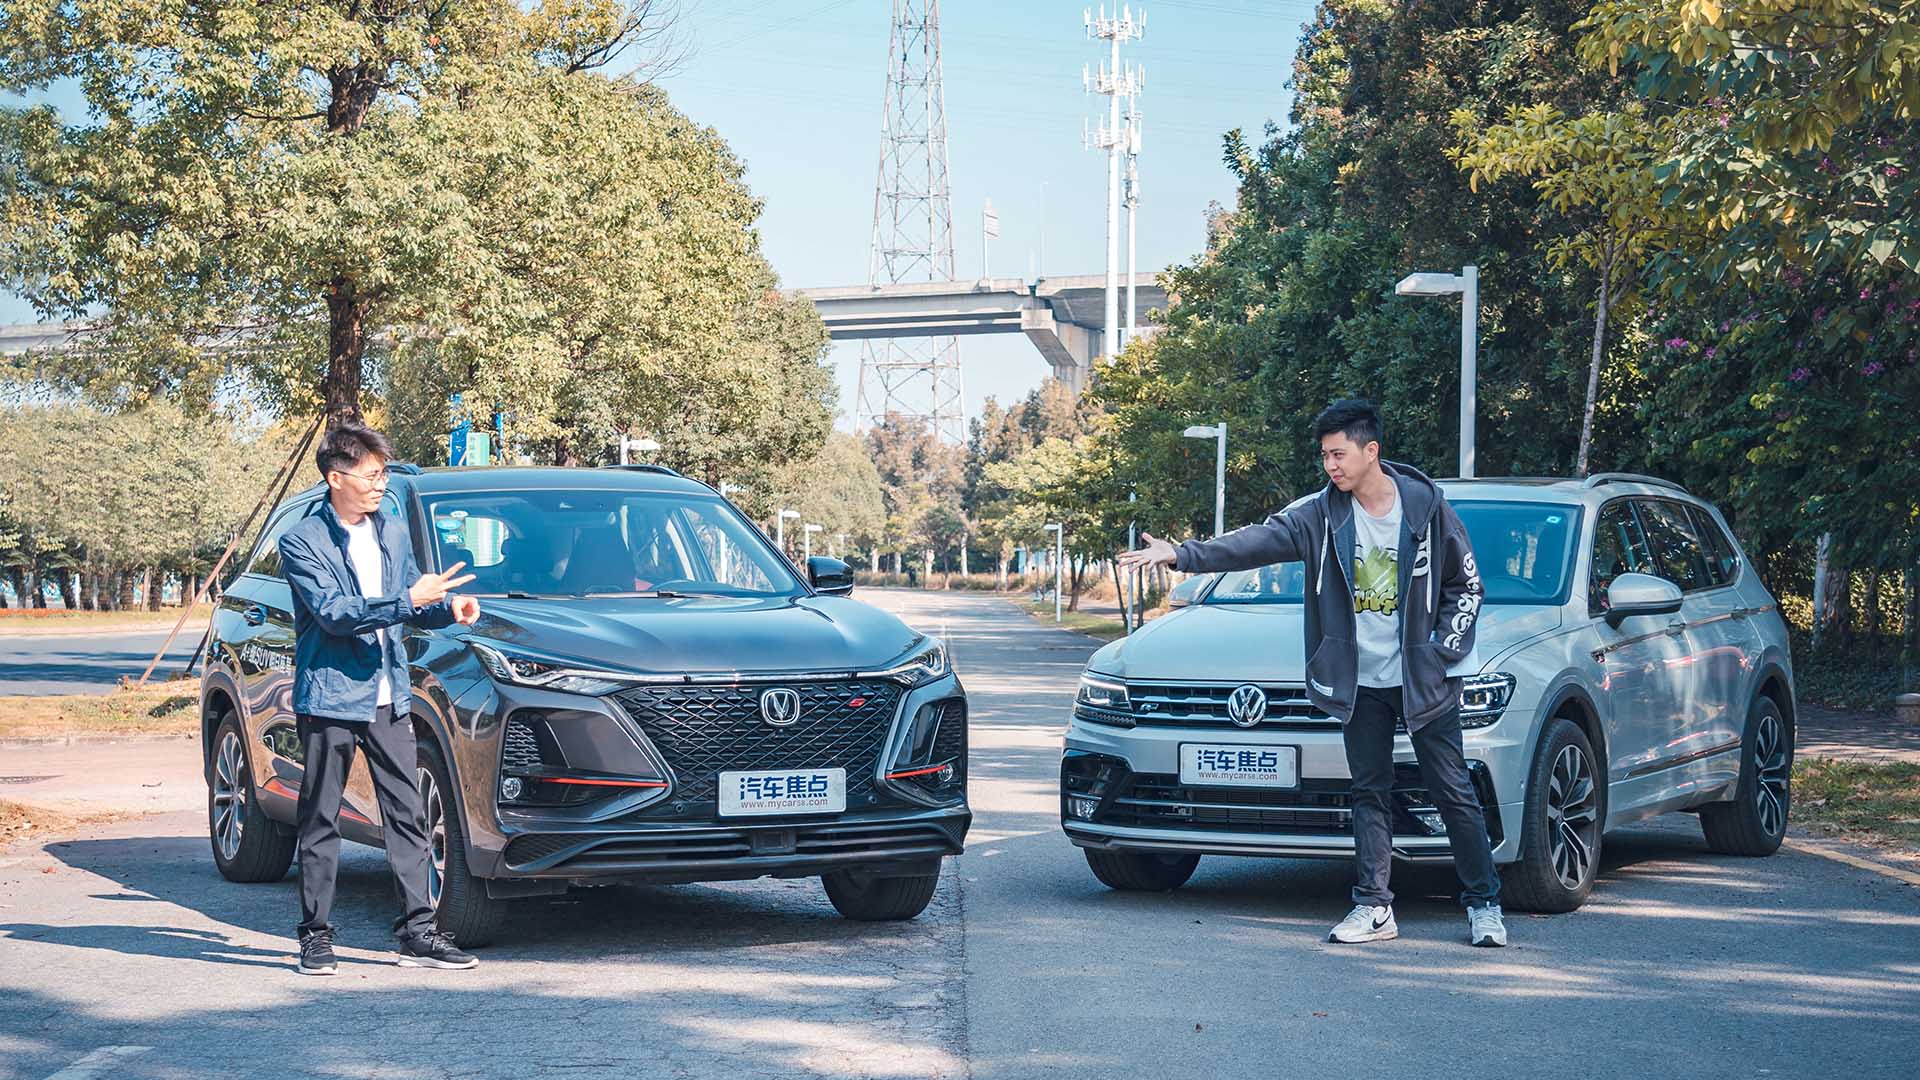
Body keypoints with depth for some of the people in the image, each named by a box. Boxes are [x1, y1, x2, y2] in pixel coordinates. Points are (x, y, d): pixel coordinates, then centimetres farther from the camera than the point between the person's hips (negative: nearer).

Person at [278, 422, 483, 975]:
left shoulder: (393, 530, 12)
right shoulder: (303, 543, -9)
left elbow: (414, 608, 19)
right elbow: (334, 613, -20)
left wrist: (448, 607, -3)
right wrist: (410, 600, -26)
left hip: (388, 697, 6)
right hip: (330, 698, -5)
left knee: (407, 814, 3)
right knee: (321, 821, 2)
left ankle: (418, 933, 7)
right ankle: (315, 935, 9)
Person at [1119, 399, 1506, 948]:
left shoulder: (1426, 506, -6)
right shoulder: (1321, 513, -2)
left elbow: (1466, 585, 3)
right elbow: (1257, 541, -15)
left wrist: (1444, 649, -7)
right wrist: (1182, 555, -27)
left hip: (1424, 680, -3)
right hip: (1361, 682, 3)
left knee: (1454, 794, 1)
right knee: (1370, 795, 6)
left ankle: (1484, 904, 10)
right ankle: (1373, 907, 11)